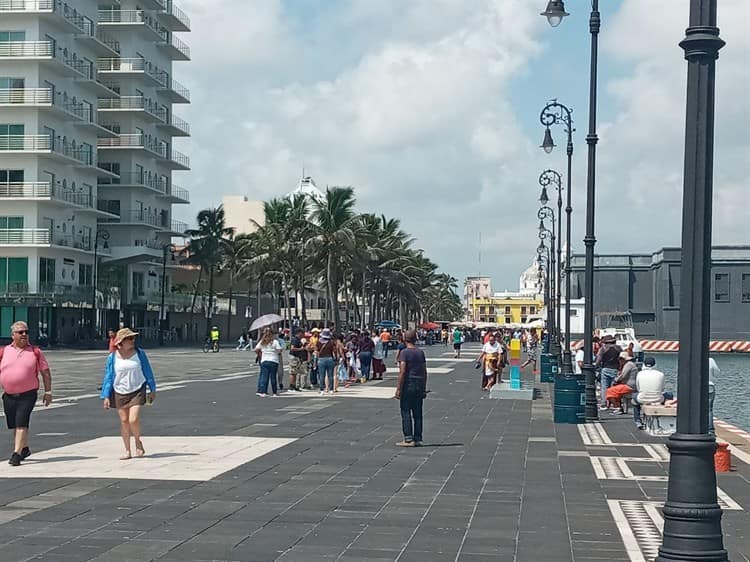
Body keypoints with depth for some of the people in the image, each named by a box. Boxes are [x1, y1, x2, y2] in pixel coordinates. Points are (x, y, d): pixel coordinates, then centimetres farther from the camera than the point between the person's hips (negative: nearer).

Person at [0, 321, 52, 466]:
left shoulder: (35, 352, 2)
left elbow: (45, 372, 6)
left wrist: (48, 392, 3)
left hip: (28, 394, -3)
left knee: (21, 423, -13)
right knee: (14, 425, 13)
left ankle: (17, 454, -12)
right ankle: (25, 448, 33)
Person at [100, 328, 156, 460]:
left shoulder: (139, 353, -2)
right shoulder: (113, 357, -2)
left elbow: (147, 372, 6)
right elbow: (108, 377, 3)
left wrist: (152, 389, 9)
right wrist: (106, 396, -1)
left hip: (137, 391, -1)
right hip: (120, 393, 1)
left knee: (133, 420, -14)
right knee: (124, 421, 5)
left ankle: (138, 441, 15)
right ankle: (127, 451, 15)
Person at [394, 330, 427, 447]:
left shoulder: (404, 352, -10)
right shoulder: (421, 352, 8)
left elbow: (402, 372, -16)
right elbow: (424, 372, 10)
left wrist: (398, 389, -13)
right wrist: (424, 389, 16)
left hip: (408, 385, -6)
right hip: (419, 385, 6)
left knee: (406, 413, -2)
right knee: (417, 413, 9)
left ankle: (408, 439, -5)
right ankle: (418, 439, 10)